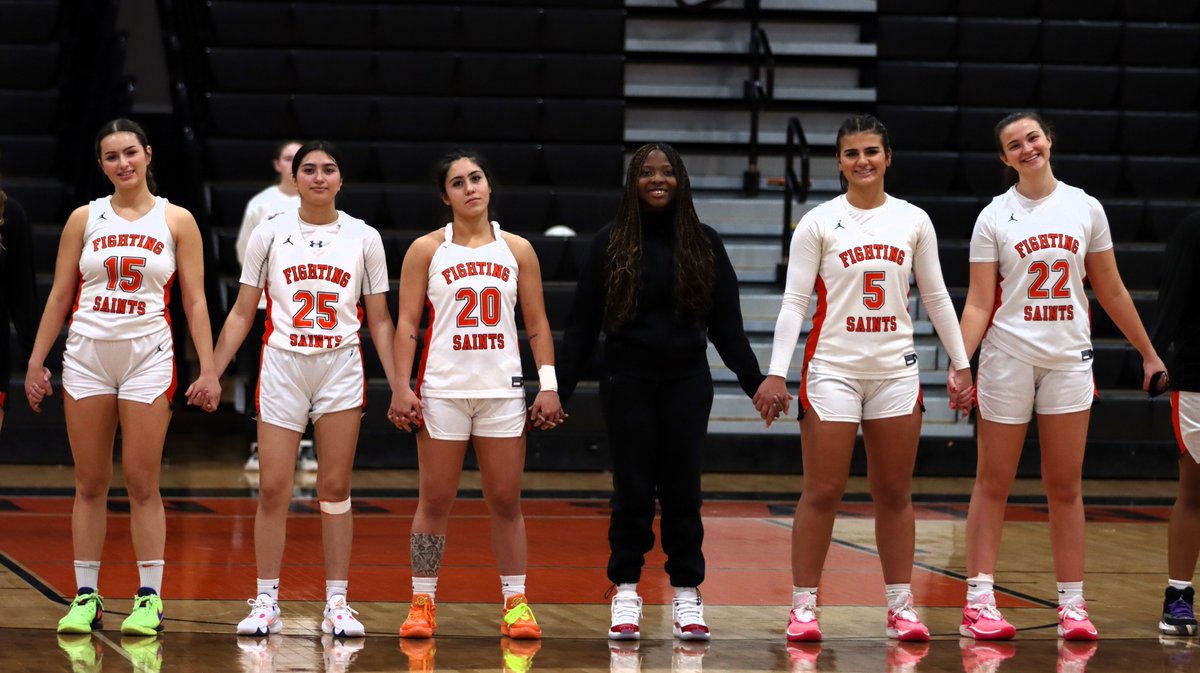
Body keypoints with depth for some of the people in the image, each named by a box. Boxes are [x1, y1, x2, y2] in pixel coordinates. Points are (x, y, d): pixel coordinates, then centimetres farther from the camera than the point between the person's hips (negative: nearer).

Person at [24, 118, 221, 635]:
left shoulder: (176, 221, 3)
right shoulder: (85, 219, 7)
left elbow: (194, 301, 2)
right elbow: (59, 296, 10)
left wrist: (208, 369, -5)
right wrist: (36, 362, 5)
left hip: (148, 356, -2)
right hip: (86, 355, 2)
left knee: (142, 482, -4)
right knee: (90, 483, 4)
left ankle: (149, 598, 2)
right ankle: (85, 596, 8)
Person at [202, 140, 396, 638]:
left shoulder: (363, 238, 4)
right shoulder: (269, 234, 3)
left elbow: (380, 321, 7)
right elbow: (242, 313, 7)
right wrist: (211, 373, -1)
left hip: (341, 369, 0)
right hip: (282, 367, 0)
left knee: (335, 489, 2)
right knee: (273, 488, -3)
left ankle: (337, 604, 7)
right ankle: (266, 602, 5)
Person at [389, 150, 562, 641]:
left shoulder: (517, 250, 7)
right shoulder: (426, 250, 2)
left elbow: (537, 324, 9)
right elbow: (407, 322, 0)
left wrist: (549, 384, 0)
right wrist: (401, 387, -9)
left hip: (502, 388, 1)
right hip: (442, 388, -1)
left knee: (505, 501, 3)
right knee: (435, 500, 1)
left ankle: (516, 602, 9)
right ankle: (423, 601, 8)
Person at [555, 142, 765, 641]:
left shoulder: (704, 244, 5)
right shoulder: (609, 244, 2)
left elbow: (727, 325, 6)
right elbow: (582, 325, 1)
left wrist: (755, 382, -2)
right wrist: (558, 388, -5)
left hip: (686, 381, 1)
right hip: (628, 382, -1)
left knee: (682, 488, 3)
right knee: (632, 489, 1)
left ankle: (686, 594, 8)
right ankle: (625, 592, 7)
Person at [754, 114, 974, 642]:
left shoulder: (913, 221, 6)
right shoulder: (818, 223, -2)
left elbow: (936, 297, 12)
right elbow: (794, 302, -4)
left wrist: (961, 364, 9)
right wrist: (776, 373, -12)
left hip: (896, 371, 3)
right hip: (832, 370, -3)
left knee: (895, 494, 7)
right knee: (822, 493, -3)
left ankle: (901, 606, 13)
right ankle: (803, 607, 4)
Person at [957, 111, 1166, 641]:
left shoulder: (1084, 208, 5)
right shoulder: (994, 217, -1)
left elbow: (1110, 290, 11)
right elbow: (979, 301, -4)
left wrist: (1148, 353, 12)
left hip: (1069, 358, 2)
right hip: (1008, 358, -2)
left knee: (1065, 486, 4)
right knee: (993, 483, 2)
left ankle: (1072, 605, 7)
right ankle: (979, 601, 3)